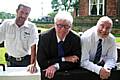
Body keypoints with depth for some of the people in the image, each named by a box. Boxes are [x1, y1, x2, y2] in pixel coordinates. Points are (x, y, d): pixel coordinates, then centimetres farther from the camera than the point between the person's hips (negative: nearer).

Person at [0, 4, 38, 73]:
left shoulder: (32, 27, -10)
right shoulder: (6, 24, -6)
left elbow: (33, 47, -16)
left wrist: (33, 64, -28)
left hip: (26, 61, -1)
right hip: (11, 61, 1)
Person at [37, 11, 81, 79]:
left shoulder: (75, 38, -8)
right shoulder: (44, 37, -10)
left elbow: (76, 62, -8)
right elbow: (42, 63, -12)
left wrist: (56, 66, -19)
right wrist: (64, 59, -16)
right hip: (48, 74, -1)